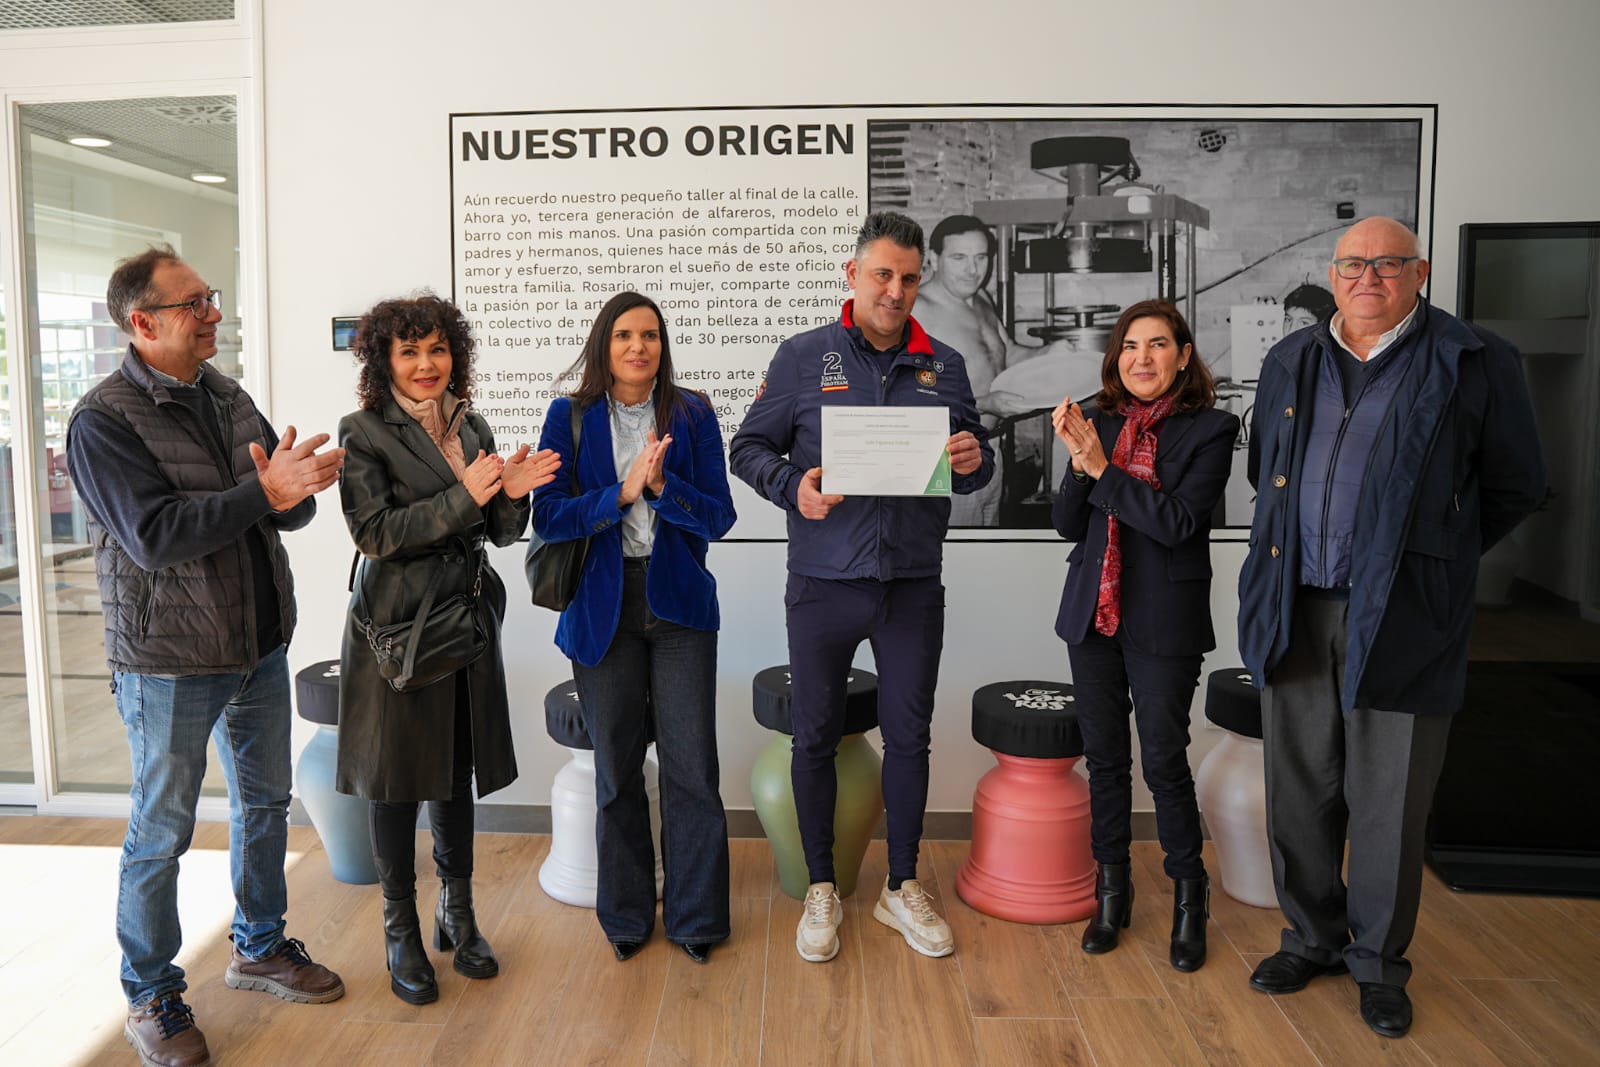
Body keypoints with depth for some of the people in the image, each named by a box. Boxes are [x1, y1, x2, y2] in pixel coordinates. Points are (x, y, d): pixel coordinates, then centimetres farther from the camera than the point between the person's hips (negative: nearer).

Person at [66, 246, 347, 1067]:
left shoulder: (228, 398, 6)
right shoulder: (103, 422, -14)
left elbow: (292, 509, 2)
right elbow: (154, 535, -25)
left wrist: (296, 487, -21)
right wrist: (263, 490, -29)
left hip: (260, 645, 7)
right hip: (170, 661, -6)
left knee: (265, 802, 18)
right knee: (161, 833, 7)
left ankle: (260, 948, 38)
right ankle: (151, 999, 26)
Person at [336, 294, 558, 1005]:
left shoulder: (472, 426, 10)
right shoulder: (364, 432, -6)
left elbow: (498, 532, 11)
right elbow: (373, 532, -16)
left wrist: (512, 494, -10)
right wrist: (464, 497, -21)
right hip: (396, 626, -5)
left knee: (458, 772, 14)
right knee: (396, 780, 6)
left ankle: (457, 916, 30)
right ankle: (401, 932, 23)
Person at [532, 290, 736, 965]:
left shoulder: (692, 414, 1)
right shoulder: (570, 416, 1)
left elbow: (719, 516, -4)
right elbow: (547, 516, -7)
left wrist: (662, 484, -21)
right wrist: (623, 492, -19)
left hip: (678, 603, 0)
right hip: (603, 607, 0)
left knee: (692, 765, 0)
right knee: (616, 768, 11)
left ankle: (694, 915, 18)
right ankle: (626, 914, 28)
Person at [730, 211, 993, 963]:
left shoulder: (944, 366, 8)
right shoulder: (804, 357, 1)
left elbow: (976, 465, 12)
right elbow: (749, 448, 1)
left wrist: (973, 463, -11)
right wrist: (792, 487, -17)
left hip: (914, 587, 2)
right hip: (824, 584, -2)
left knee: (908, 735, 9)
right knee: (815, 735, 7)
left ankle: (901, 887, 27)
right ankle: (821, 889, 25)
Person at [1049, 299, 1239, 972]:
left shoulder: (1210, 429, -5)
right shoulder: (1100, 422, 6)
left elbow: (1176, 521, -17)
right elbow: (1068, 525, 2)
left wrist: (1102, 468, -16)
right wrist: (1078, 461, -13)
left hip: (1164, 620, -4)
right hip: (1093, 612, 4)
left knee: (1164, 758, 1)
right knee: (1104, 757, 12)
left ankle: (1189, 898, 23)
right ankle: (1111, 891, 27)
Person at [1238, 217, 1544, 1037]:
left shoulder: (1474, 363, 0)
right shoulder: (1291, 362, 12)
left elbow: (1513, 487, 6)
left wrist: (1437, 561, 8)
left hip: (1399, 618, -3)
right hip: (1296, 611, 4)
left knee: (1387, 802, 6)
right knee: (1300, 791, 12)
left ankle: (1378, 962, 25)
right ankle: (1313, 937, 31)